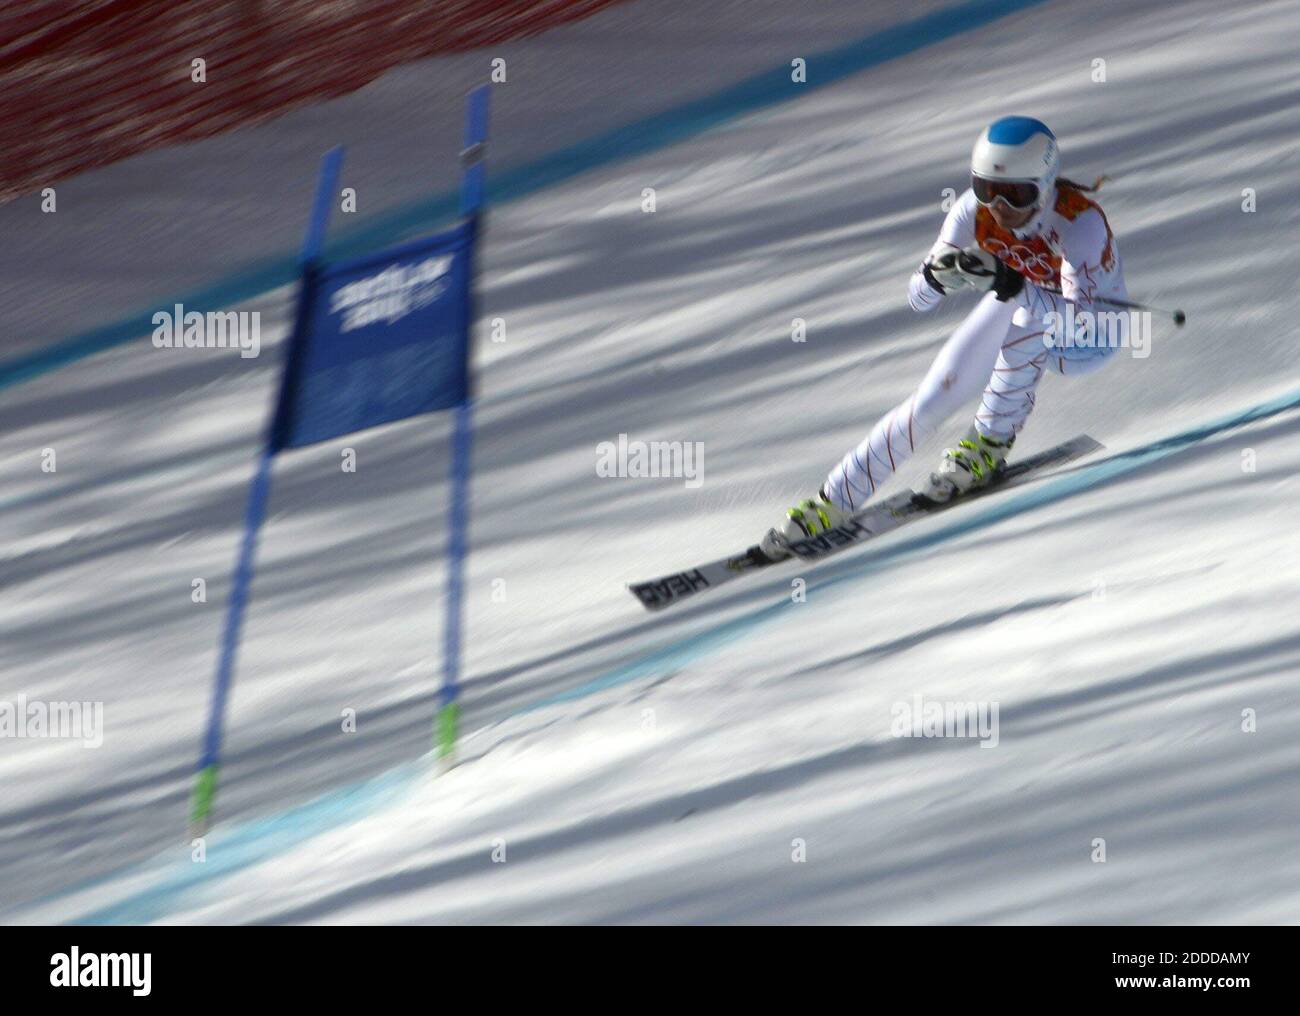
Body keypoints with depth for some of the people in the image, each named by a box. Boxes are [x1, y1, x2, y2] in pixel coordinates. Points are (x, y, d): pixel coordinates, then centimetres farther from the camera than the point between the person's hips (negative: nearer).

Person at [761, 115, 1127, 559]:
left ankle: (990, 443, -17)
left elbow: (1079, 321, -43)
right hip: (1029, 338, 4)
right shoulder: (975, 210, -21)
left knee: (1022, 315, -36)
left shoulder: (1080, 220, -34)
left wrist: (1013, 285, -57)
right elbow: (918, 298, -18)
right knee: (934, 397, -17)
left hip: (1093, 337, -4)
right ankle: (833, 503, -9)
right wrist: (937, 273, -42)